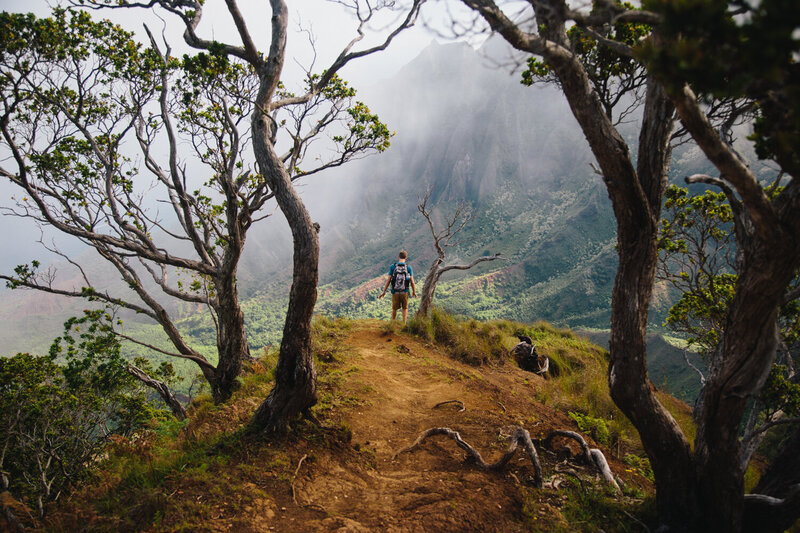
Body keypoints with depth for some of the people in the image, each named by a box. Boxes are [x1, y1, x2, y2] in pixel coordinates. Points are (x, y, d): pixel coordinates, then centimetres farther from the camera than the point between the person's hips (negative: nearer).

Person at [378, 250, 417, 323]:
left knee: (394, 309, 20)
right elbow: (412, 282, -5)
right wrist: (414, 292, 10)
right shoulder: (408, 267, -5)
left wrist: (384, 292, 2)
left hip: (395, 292, 0)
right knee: (405, 308, 19)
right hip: (405, 292, 0)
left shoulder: (392, 266, -5)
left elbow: (388, 280, -6)